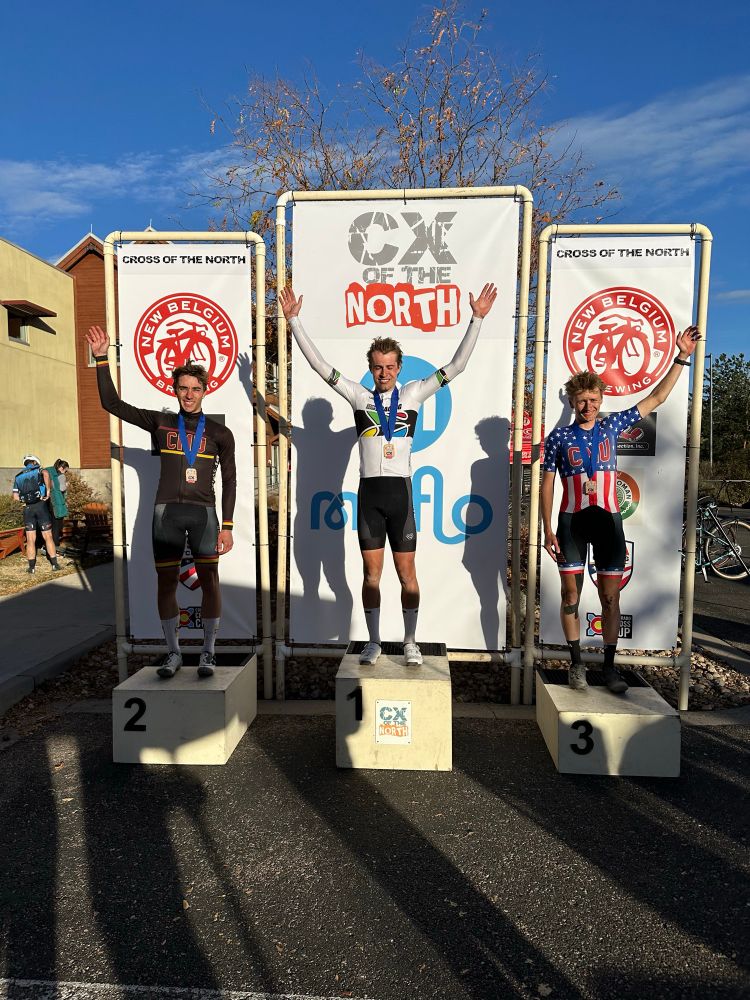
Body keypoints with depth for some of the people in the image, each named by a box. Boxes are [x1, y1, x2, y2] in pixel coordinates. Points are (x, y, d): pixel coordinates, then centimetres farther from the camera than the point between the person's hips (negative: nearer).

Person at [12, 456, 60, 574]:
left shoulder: (18, 477, 15)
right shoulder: (38, 470, 4)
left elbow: (15, 497, 6)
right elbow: (46, 473, -22)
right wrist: (48, 490, -16)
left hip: (27, 508, 3)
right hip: (41, 506, -3)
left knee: (30, 539, 6)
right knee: (48, 537, 4)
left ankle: (32, 567, 8)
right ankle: (54, 564, 5)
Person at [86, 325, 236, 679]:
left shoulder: (219, 432, 8)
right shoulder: (160, 423, 11)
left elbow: (229, 480, 6)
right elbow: (112, 403, 10)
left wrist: (227, 525, -1)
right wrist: (102, 358, 3)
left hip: (203, 512, -1)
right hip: (166, 511, 2)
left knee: (208, 580, -2)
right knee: (166, 582, 4)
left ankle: (208, 653, 10)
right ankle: (173, 652, 18)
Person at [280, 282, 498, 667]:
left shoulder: (412, 394, 7)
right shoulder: (359, 396, 8)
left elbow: (456, 365, 5)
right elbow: (318, 363, 6)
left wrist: (477, 319, 0)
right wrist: (294, 320, 3)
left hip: (400, 491, -1)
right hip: (369, 491, 1)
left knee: (407, 574, 4)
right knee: (371, 574, 8)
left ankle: (410, 642, 20)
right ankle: (373, 642, 21)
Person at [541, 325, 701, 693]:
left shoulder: (612, 426, 7)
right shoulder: (558, 437, 1)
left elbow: (655, 398, 10)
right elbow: (547, 484, 0)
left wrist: (681, 357, 6)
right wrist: (547, 529, -6)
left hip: (608, 521, 2)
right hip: (571, 523, -1)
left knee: (610, 597, 5)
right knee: (571, 596, 4)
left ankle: (610, 665, 18)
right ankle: (576, 663, 18)